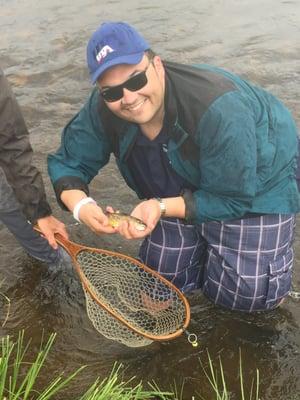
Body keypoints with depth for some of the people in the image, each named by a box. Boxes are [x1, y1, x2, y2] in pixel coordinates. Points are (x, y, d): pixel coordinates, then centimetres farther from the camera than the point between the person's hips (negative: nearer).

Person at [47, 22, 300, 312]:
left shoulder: (218, 109, -39)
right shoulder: (103, 110, -23)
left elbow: (233, 200, -30)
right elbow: (67, 162, -11)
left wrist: (162, 208, -41)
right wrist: (81, 205, -32)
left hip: (256, 186, -4)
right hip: (184, 190, 5)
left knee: (245, 295, -8)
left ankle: (273, 240, 23)